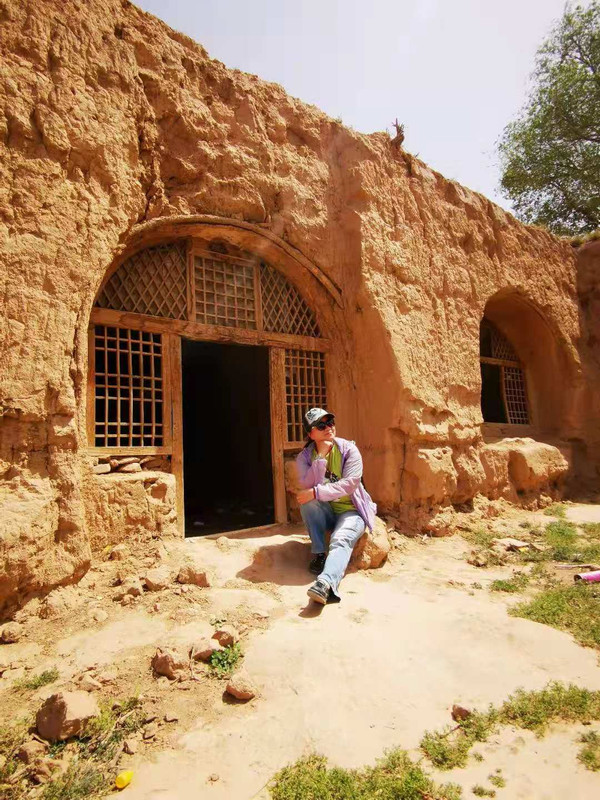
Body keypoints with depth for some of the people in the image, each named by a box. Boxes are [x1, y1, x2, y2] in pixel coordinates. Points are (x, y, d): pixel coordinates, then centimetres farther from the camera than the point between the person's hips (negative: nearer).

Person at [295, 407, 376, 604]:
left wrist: (316, 492, -28)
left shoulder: (349, 450, -11)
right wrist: (321, 456, -25)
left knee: (341, 540, -33)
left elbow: (350, 484, -22)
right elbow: (307, 486, -20)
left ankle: (326, 584, -58)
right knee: (308, 500, -28)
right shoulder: (304, 456, -4)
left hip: (351, 511, -3)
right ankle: (319, 553, -18)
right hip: (324, 513, 3)